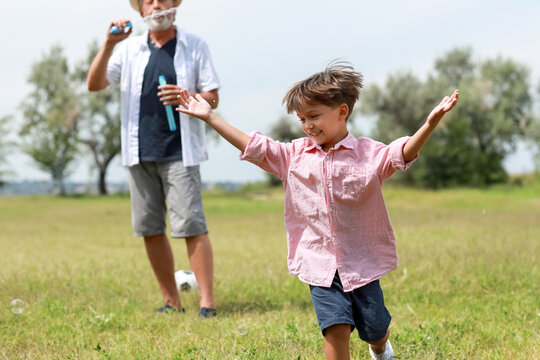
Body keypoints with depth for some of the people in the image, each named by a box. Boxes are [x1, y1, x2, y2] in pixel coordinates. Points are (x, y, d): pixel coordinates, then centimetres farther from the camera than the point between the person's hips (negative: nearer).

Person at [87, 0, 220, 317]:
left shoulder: (195, 46, 8)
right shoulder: (129, 48, 13)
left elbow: (212, 99, 4)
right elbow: (95, 84, 3)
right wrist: (109, 45, -9)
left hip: (179, 151, -3)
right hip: (140, 152, 3)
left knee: (191, 225, -11)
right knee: (150, 229, 4)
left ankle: (208, 302, -9)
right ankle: (172, 301, 13)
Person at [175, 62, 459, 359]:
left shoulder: (368, 154, -7)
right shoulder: (294, 154, 3)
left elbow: (403, 153, -21)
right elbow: (252, 146, 4)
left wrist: (431, 122, -38)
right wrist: (209, 116, 3)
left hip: (362, 263, -1)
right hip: (320, 264, 1)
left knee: (374, 330, 13)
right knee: (336, 330, -10)